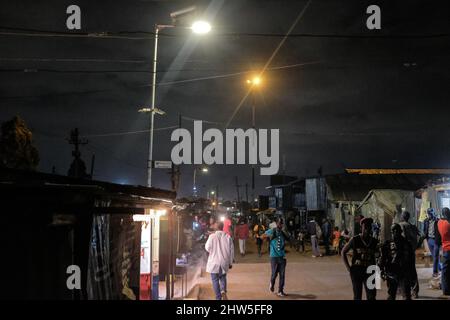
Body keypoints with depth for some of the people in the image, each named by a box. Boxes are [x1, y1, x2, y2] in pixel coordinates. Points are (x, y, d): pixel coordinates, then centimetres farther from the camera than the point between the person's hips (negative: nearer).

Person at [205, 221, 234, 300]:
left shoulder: (212, 236, -13)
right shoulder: (228, 237, -4)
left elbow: (207, 248, -6)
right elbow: (232, 251, 1)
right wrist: (230, 263, 12)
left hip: (214, 263, -3)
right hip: (224, 262, 3)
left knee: (215, 280, 8)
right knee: (223, 278, 21)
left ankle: (218, 297, 7)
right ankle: (223, 291, -4)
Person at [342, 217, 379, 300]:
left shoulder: (374, 242, 2)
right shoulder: (355, 240, -5)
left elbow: (377, 256, 16)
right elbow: (343, 252, 3)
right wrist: (348, 267, -3)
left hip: (369, 272, 2)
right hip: (356, 271, -2)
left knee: (371, 296, 0)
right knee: (357, 296, 7)